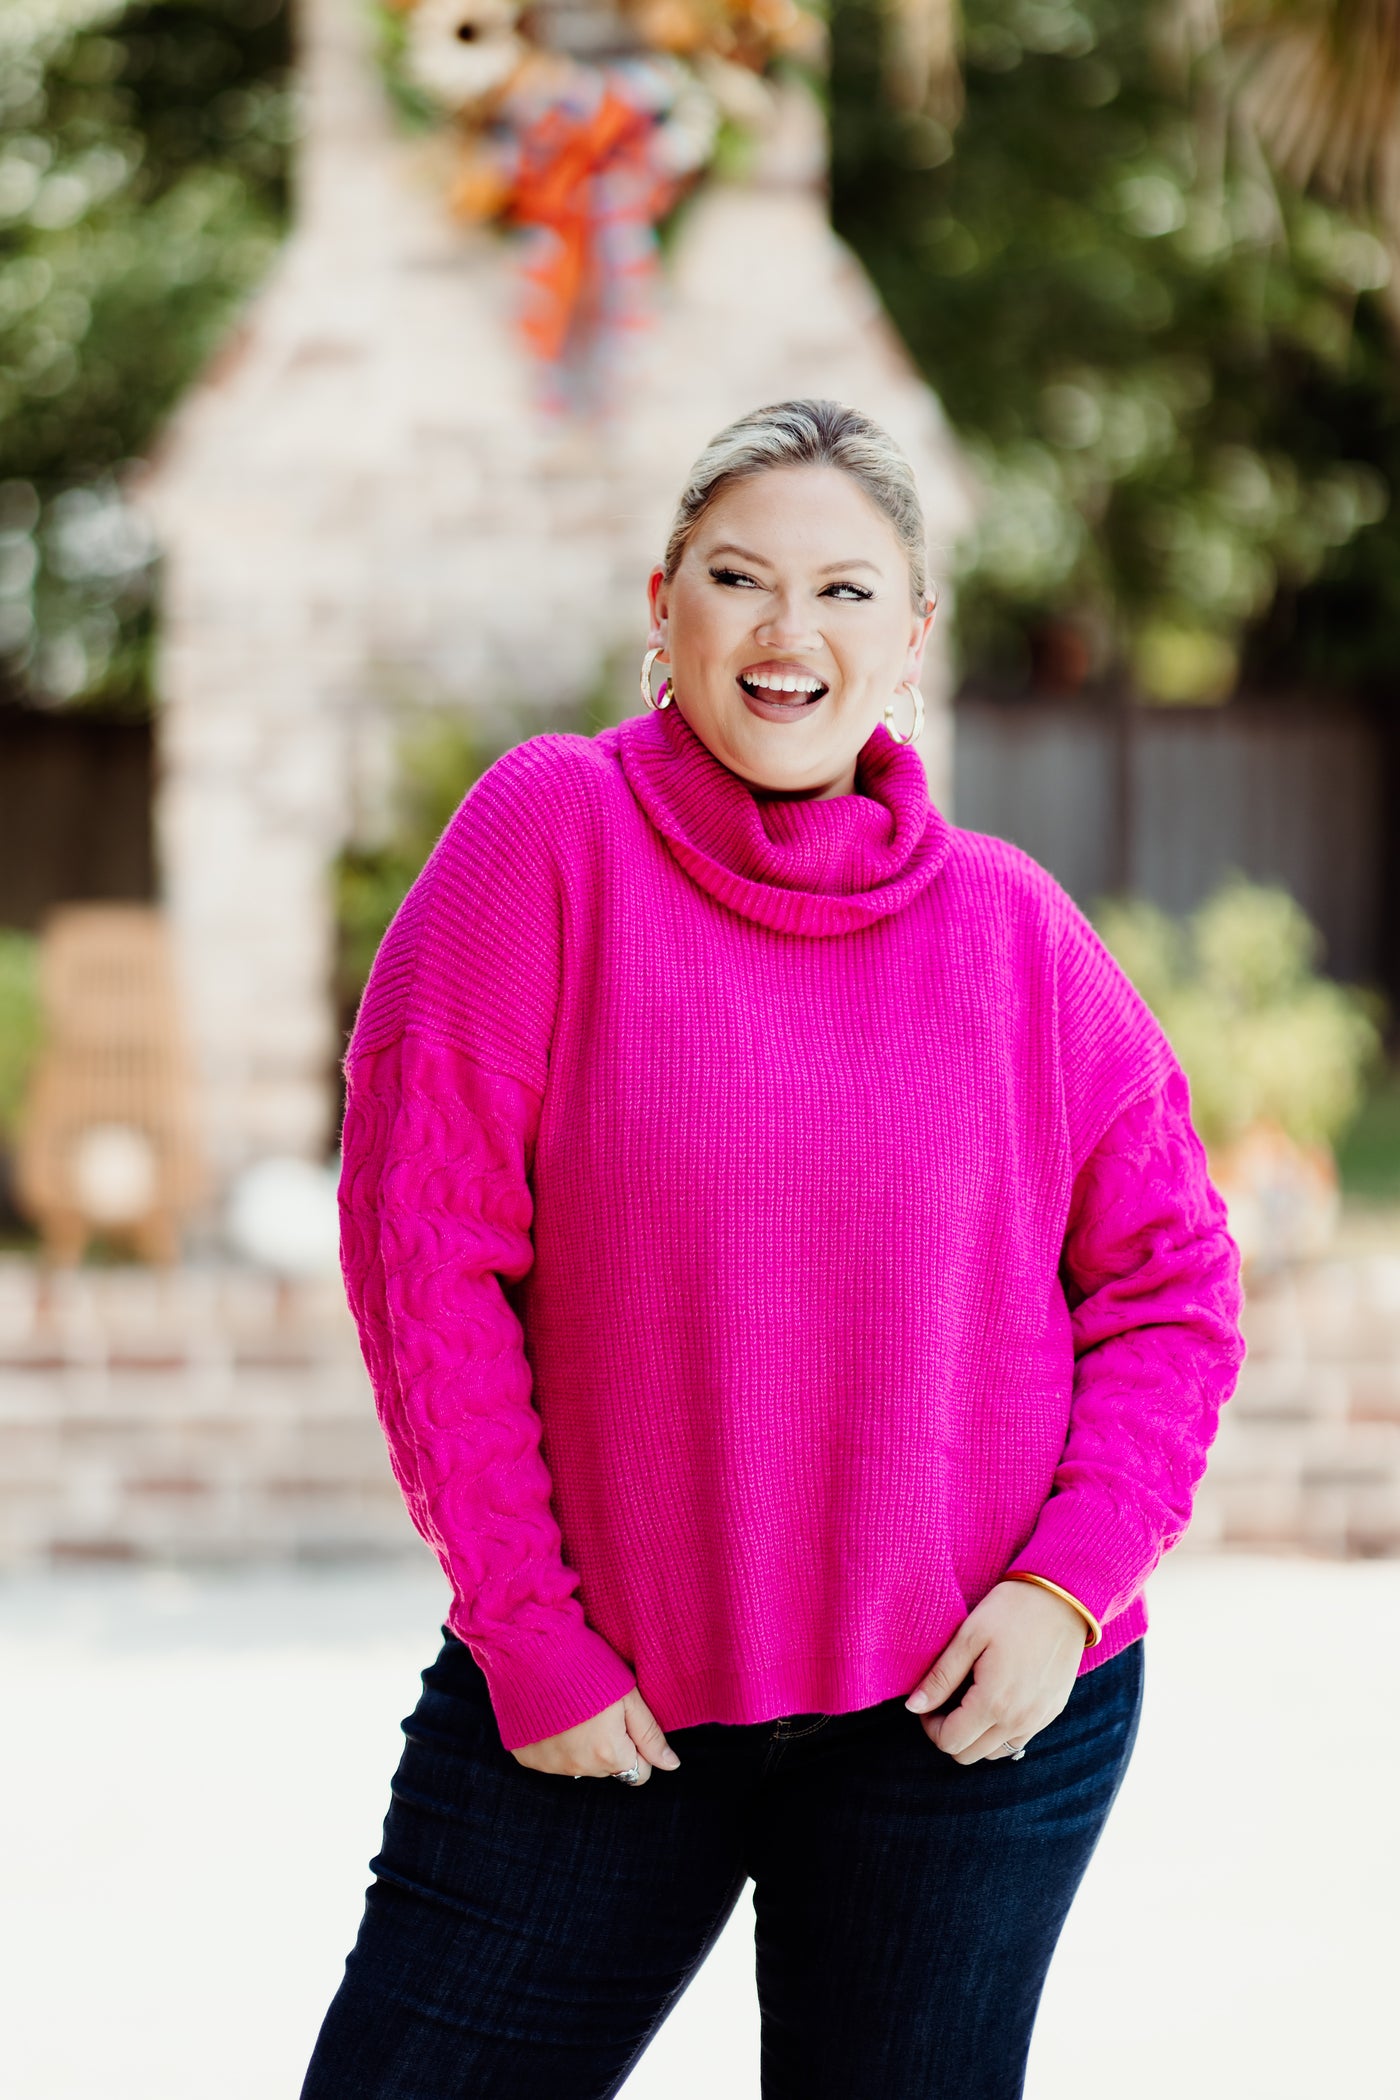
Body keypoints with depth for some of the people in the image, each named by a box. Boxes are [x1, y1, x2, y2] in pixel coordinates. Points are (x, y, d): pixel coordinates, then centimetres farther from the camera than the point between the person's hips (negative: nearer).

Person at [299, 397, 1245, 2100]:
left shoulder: (1016, 933, 1)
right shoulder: (552, 834, -6)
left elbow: (1169, 1289, 8)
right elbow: (425, 1241, -8)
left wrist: (1066, 1586, -7)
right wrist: (522, 1633, -9)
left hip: (967, 1704, 1)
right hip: (593, 1690, -1)